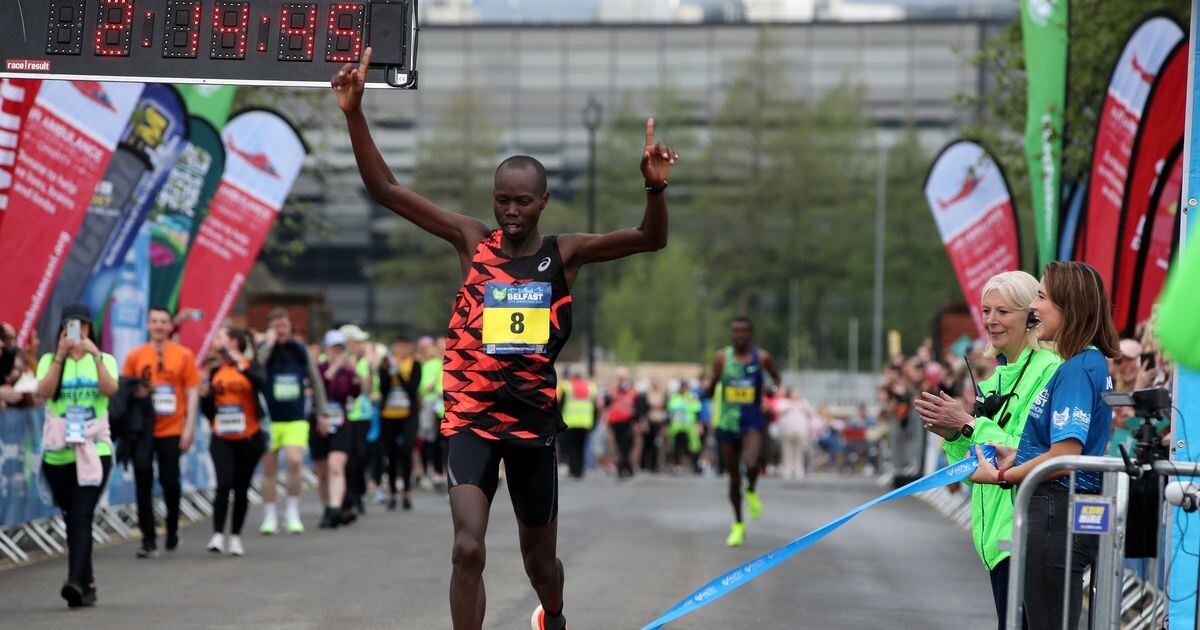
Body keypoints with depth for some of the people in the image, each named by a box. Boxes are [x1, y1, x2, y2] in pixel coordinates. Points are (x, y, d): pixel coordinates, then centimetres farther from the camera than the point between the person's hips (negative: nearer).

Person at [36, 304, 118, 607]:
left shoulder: (104, 360, 9)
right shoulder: (49, 360, 9)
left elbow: (110, 389, -10)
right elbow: (44, 391, -9)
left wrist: (95, 355, -18)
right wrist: (61, 356, -15)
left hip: (94, 449, -2)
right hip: (57, 453, 2)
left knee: (81, 516, -16)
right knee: (72, 519, 8)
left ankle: (76, 581, -26)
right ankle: (87, 583, 18)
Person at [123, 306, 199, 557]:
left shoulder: (184, 355, 2)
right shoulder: (135, 356, 5)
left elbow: (192, 392, 2)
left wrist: (189, 428, -3)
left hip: (171, 430, -1)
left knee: (170, 480, -1)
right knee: (143, 484, 0)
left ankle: (172, 529, 22)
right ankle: (148, 539, 5)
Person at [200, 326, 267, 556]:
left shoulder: (250, 366, -3)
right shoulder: (216, 370, 7)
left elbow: (261, 381, -27)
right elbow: (208, 409, 14)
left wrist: (240, 364, -33)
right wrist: (205, 395, -5)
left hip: (248, 439, -2)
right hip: (221, 439, 2)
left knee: (241, 488, 7)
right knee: (224, 484, -14)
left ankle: (235, 537, 18)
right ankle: (218, 535, -13)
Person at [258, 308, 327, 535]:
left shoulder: (301, 351, 6)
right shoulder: (263, 351, -1)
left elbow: (316, 382, 16)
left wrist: (321, 412, 15)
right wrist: (268, 345, -21)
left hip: (296, 420, 1)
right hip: (268, 420, -1)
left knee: (295, 461, -17)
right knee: (269, 469, 4)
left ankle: (293, 512, -2)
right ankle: (270, 516, 16)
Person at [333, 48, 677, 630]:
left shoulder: (565, 254, -2)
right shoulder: (471, 242, -4)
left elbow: (651, 239, -11)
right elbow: (384, 190, -9)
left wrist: (655, 187, -31)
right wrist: (354, 112, -18)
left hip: (535, 421, 2)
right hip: (471, 418, -2)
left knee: (540, 559, 18)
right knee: (468, 549, -22)